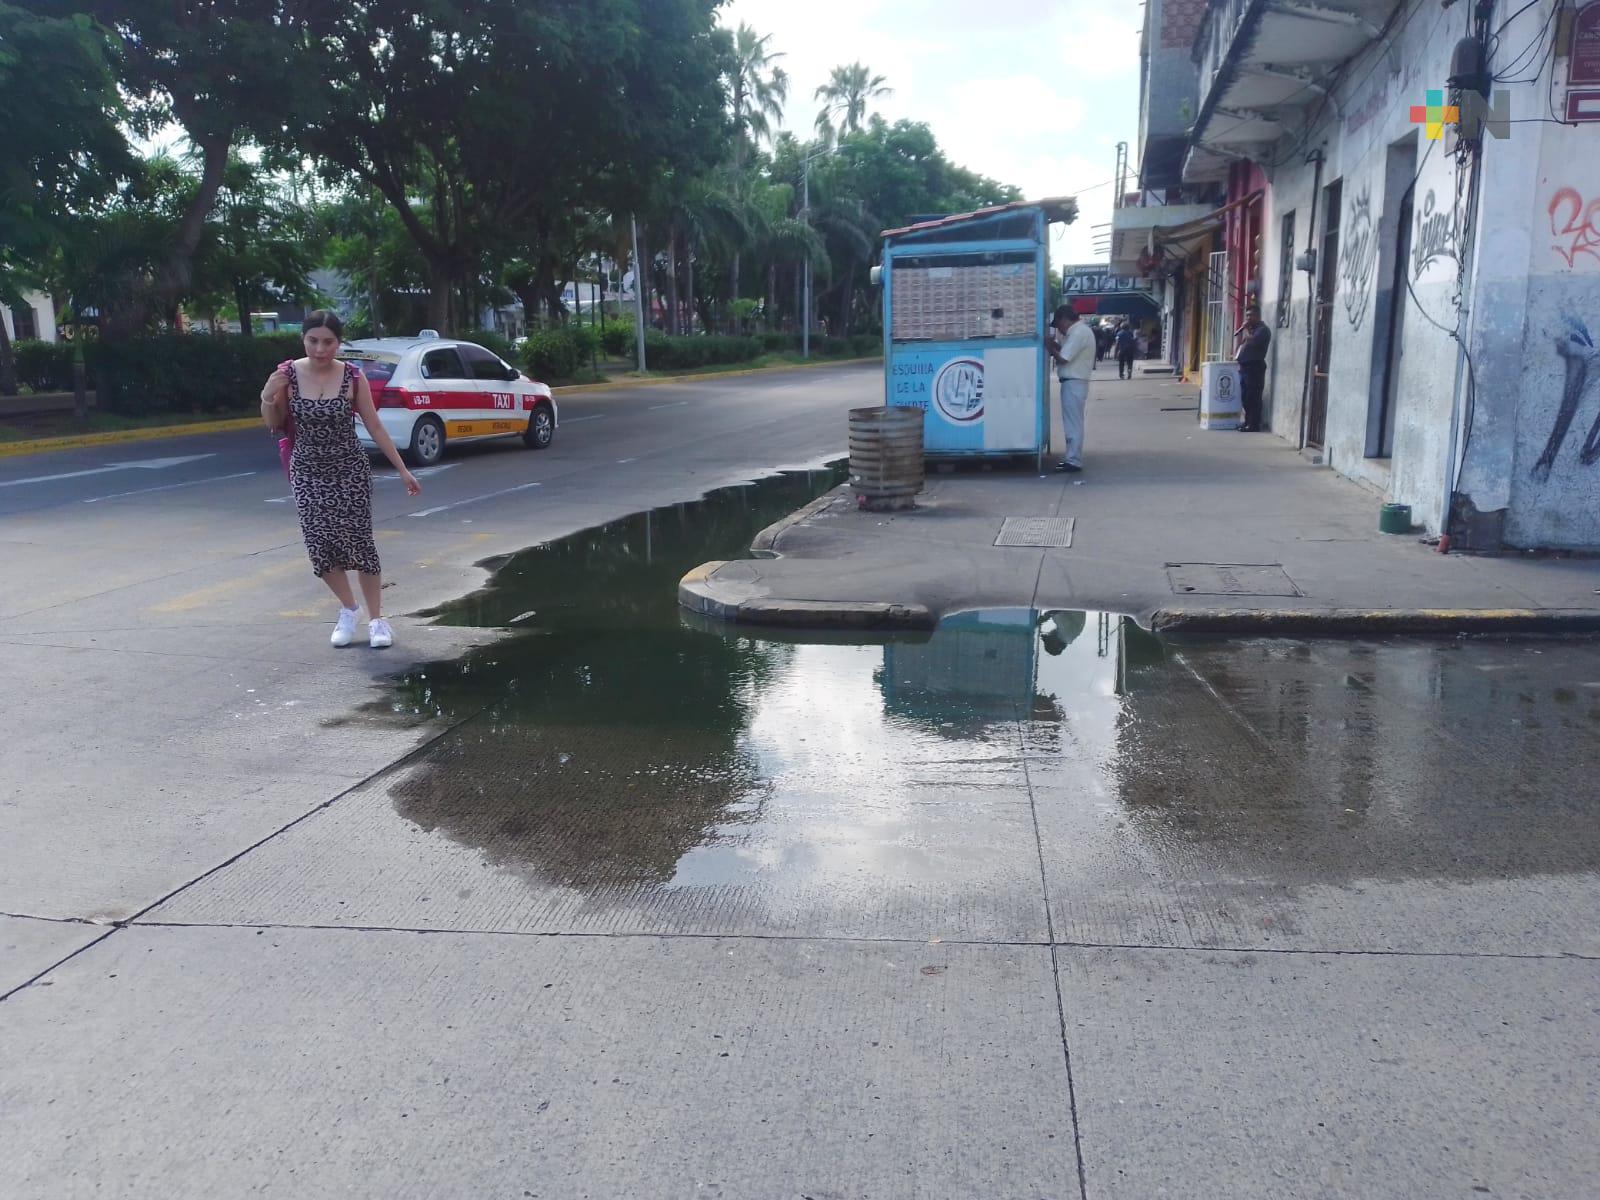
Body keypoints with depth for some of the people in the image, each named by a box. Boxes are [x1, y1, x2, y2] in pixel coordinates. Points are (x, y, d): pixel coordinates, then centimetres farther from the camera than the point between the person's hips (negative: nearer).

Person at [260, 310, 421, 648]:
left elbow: (375, 427, -2)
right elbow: (274, 425, 5)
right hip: (308, 472, 1)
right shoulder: (288, 375, -6)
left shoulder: (353, 378, -9)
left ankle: (376, 619, 12)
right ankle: (348, 610, 23)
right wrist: (267, 399, -17)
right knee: (320, 545, -1)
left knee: (359, 541, -2)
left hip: (350, 469, -1)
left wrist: (402, 470, -2)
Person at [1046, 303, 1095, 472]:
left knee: (1073, 422, -8)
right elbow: (1066, 351, 16)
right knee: (1072, 422, 15)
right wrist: (1054, 343, 0)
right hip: (1073, 382, 10)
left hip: (1073, 382, -10)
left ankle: (1073, 461, -6)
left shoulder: (1078, 333, -17)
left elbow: (1062, 358, -19)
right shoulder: (1078, 330, 16)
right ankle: (1072, 457, 21)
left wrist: (1049, 345, -5)